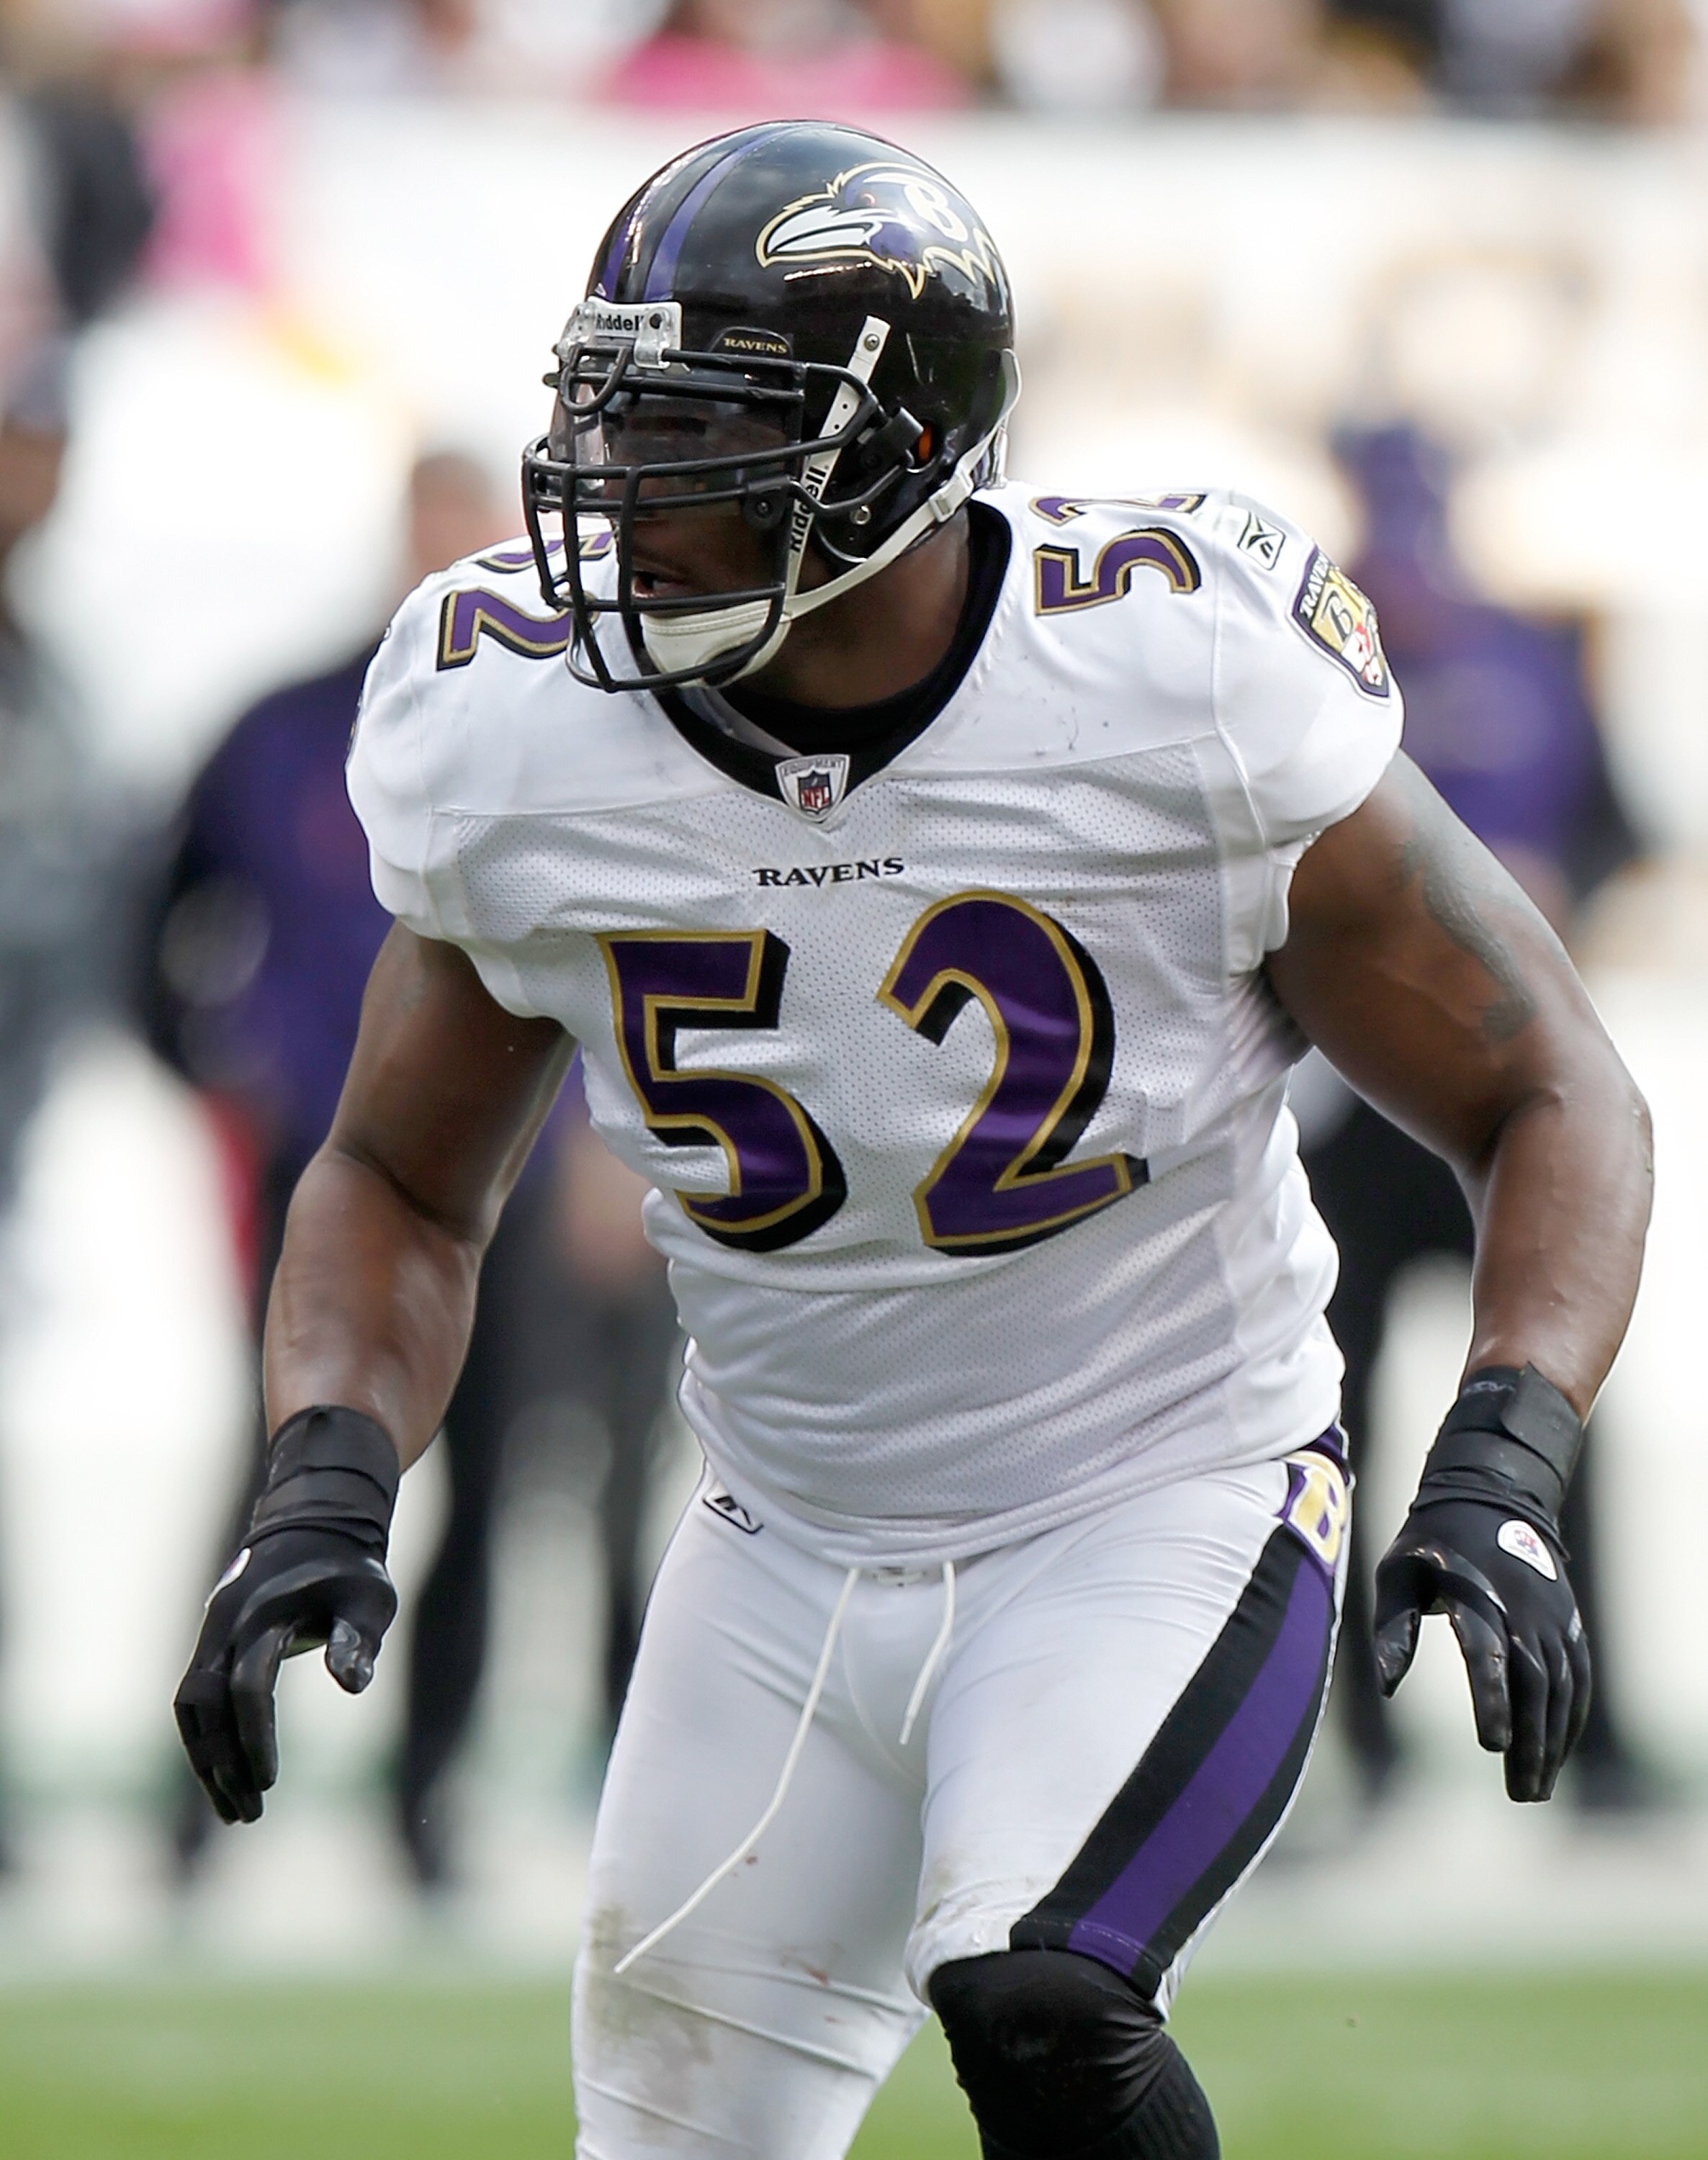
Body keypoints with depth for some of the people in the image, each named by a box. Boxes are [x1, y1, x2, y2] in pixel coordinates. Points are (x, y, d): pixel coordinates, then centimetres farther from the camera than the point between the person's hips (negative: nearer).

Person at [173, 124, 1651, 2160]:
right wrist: (327, 1480, -12)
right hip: (786, 1568, 5)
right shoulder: (519, 740, -9)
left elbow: (1549, 1096, -10)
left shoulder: (1188, 690, -20)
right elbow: (404, 1183, 7)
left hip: (1158, 1527, -4)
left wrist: (1502, 1471, -26)